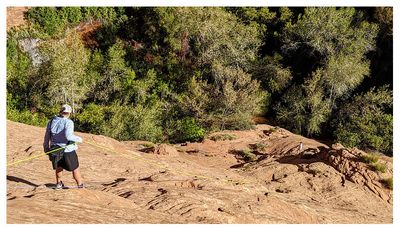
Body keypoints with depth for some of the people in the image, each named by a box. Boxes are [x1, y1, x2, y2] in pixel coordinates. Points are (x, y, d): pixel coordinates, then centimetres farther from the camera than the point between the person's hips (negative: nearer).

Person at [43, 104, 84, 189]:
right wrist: (78, 139, -13)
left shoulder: (51, 121, 3)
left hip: (55, 149, 5)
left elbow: (47, 136, 8)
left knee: (59, 167, 27)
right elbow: (68, 136, -29)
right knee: (75, 168, 12)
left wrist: (46, 148, 18)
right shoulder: (68, 122, -16)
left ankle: (59, 184, 37)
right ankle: (80, 185, 21)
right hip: (67, 150, -5)